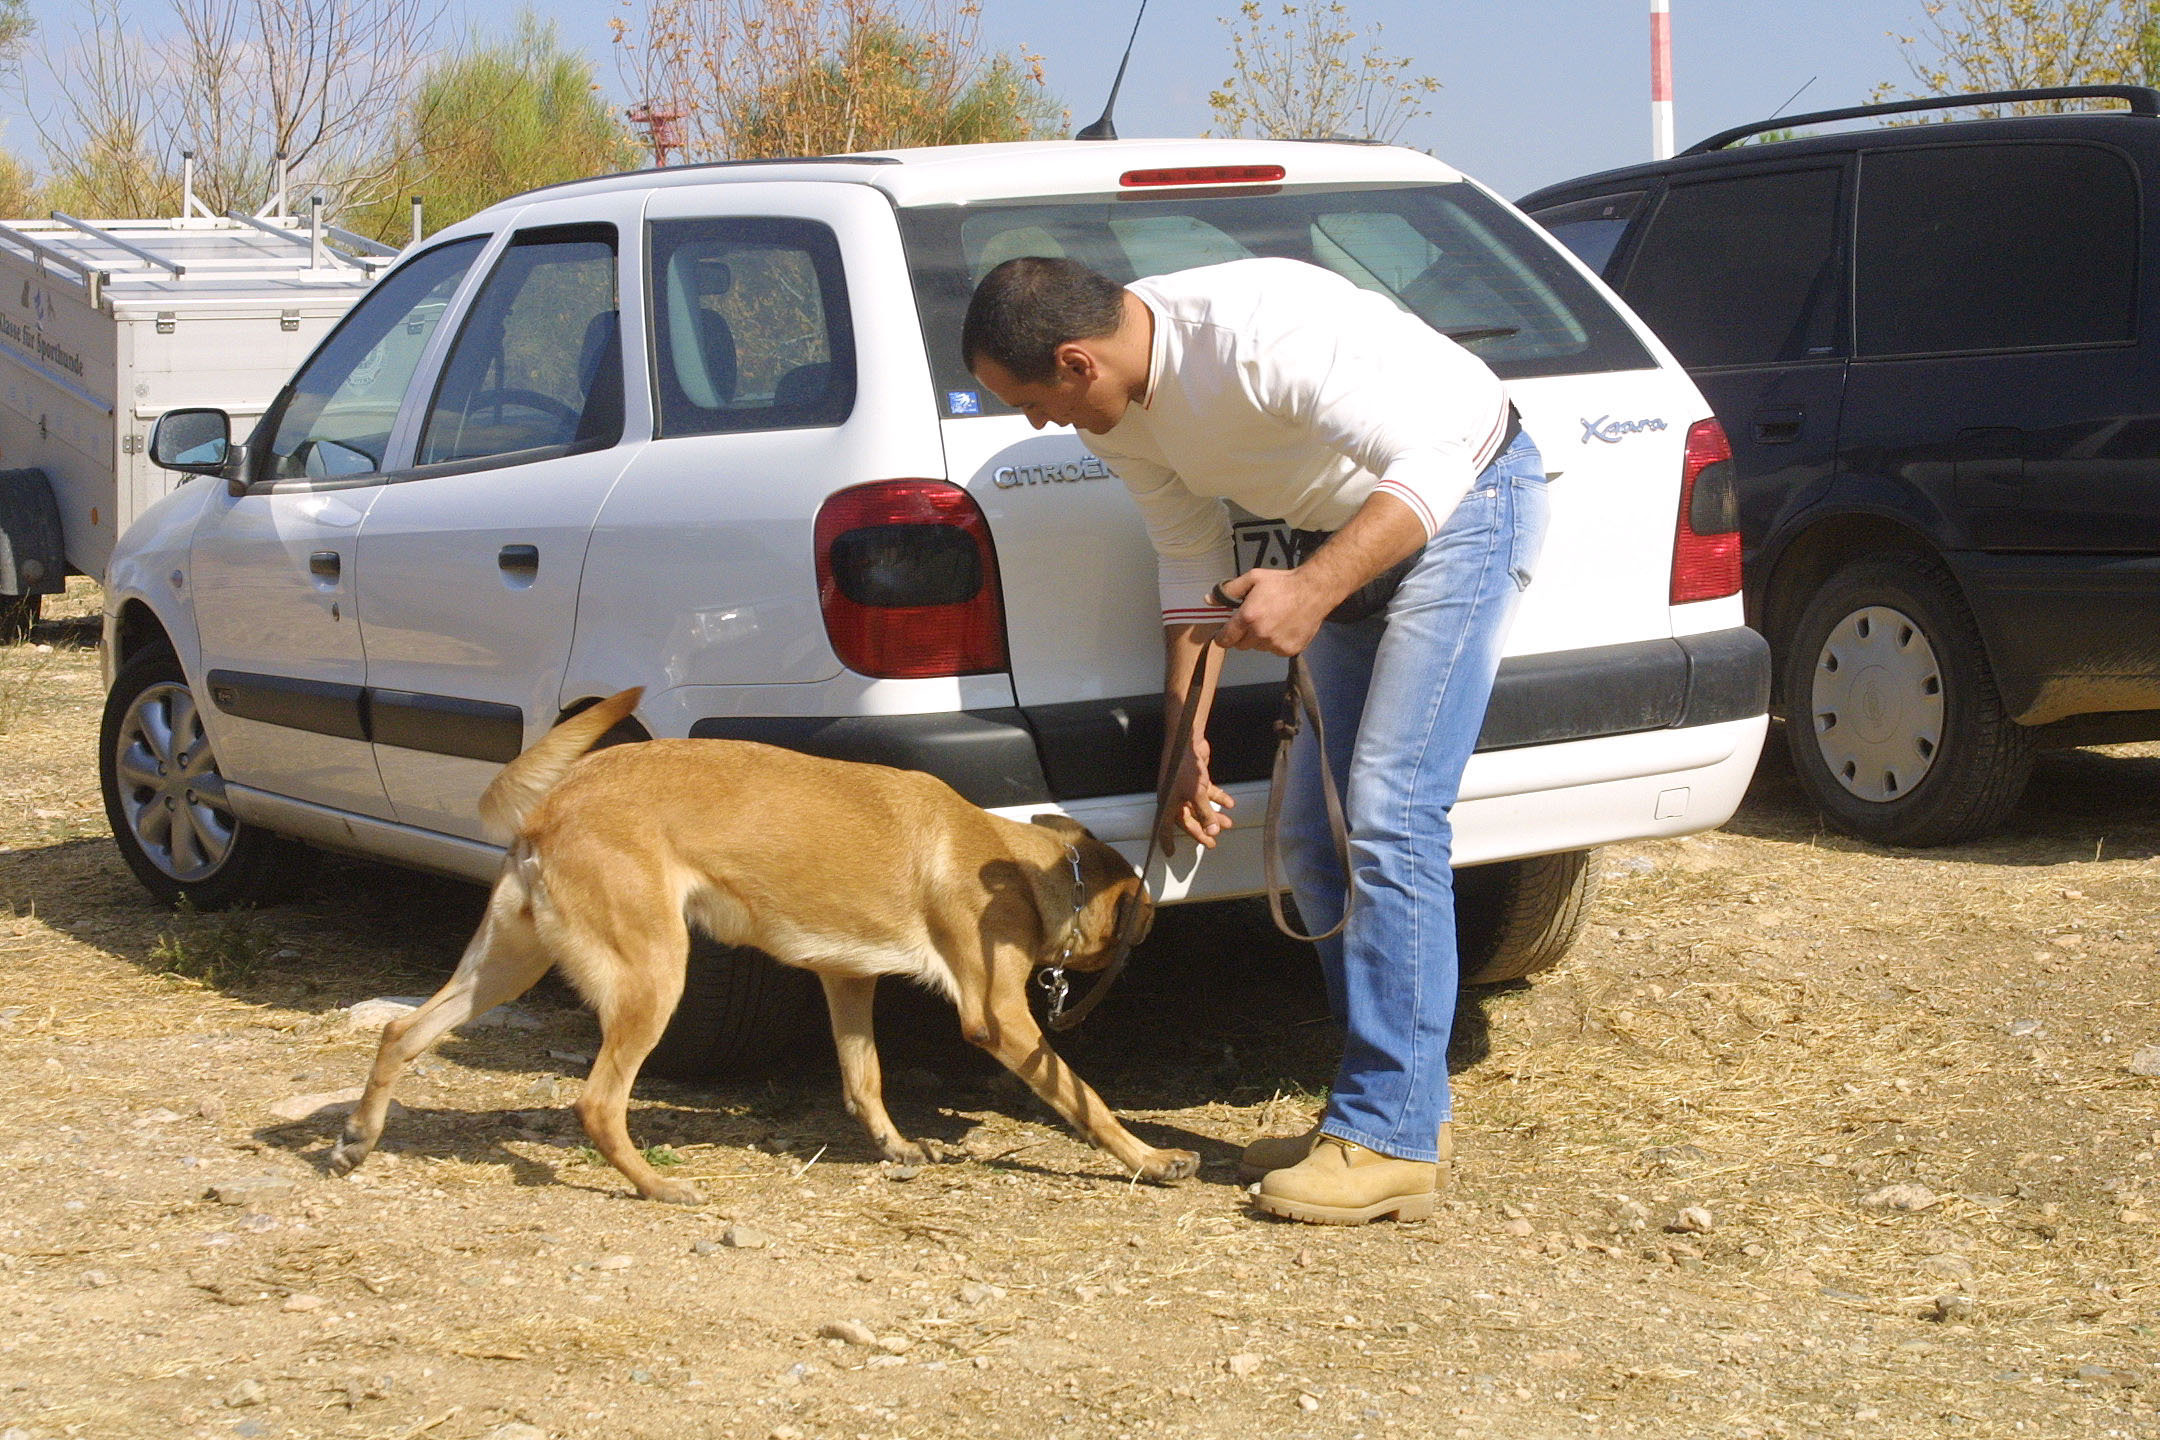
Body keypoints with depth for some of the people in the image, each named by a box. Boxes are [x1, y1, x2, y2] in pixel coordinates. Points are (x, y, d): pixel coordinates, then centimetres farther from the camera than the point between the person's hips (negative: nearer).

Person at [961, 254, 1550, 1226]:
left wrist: (1313, 591, -46)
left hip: (1468, 495, -9)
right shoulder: (1115, 412, -6)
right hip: (1348, 532, 9)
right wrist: (1186, 741, 5)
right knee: (1312, 837, 7)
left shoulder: (1258, 334, -33)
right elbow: (1191, 565, 6)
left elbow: (1430, 464, -34)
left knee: (1389, 817, -16)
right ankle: (1403, 1109, 16)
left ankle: (1391, 1142, -12)